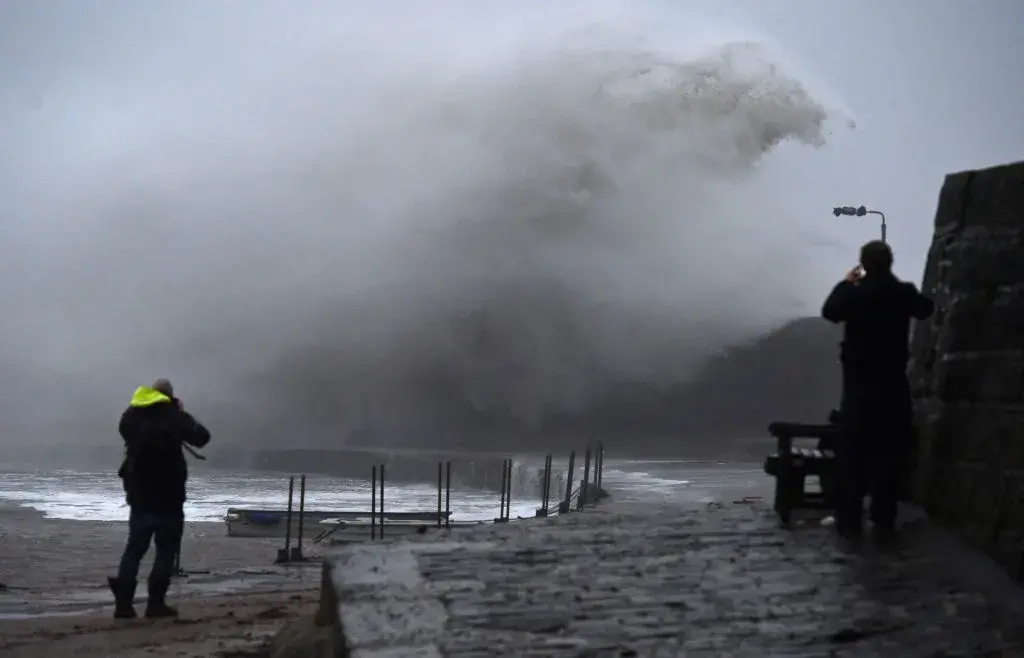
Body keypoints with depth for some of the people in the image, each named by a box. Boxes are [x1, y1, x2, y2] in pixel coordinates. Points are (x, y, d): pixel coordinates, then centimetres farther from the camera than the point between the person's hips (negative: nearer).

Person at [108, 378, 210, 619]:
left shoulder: (131, 415, 4)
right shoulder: (173, 416, -9)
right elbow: (201, 437, -4)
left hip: (139, 493, 5)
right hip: (168, 495, -4)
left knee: (135, 546, 9)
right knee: (166, 548, 3)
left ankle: (123, 602, -1)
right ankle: (155, 603, -2)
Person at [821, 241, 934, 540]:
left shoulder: (853, 293, -9)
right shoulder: (904, 292, -5)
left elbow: (829, 312, 11)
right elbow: (925, 309, 17)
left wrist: (844, 284, 20)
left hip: (859, 386, -1)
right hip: (894, 385, 1)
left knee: (852, 452, 3)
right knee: (890, 453, 7)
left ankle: (850, 520, 2)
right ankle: (884, 520, 8)